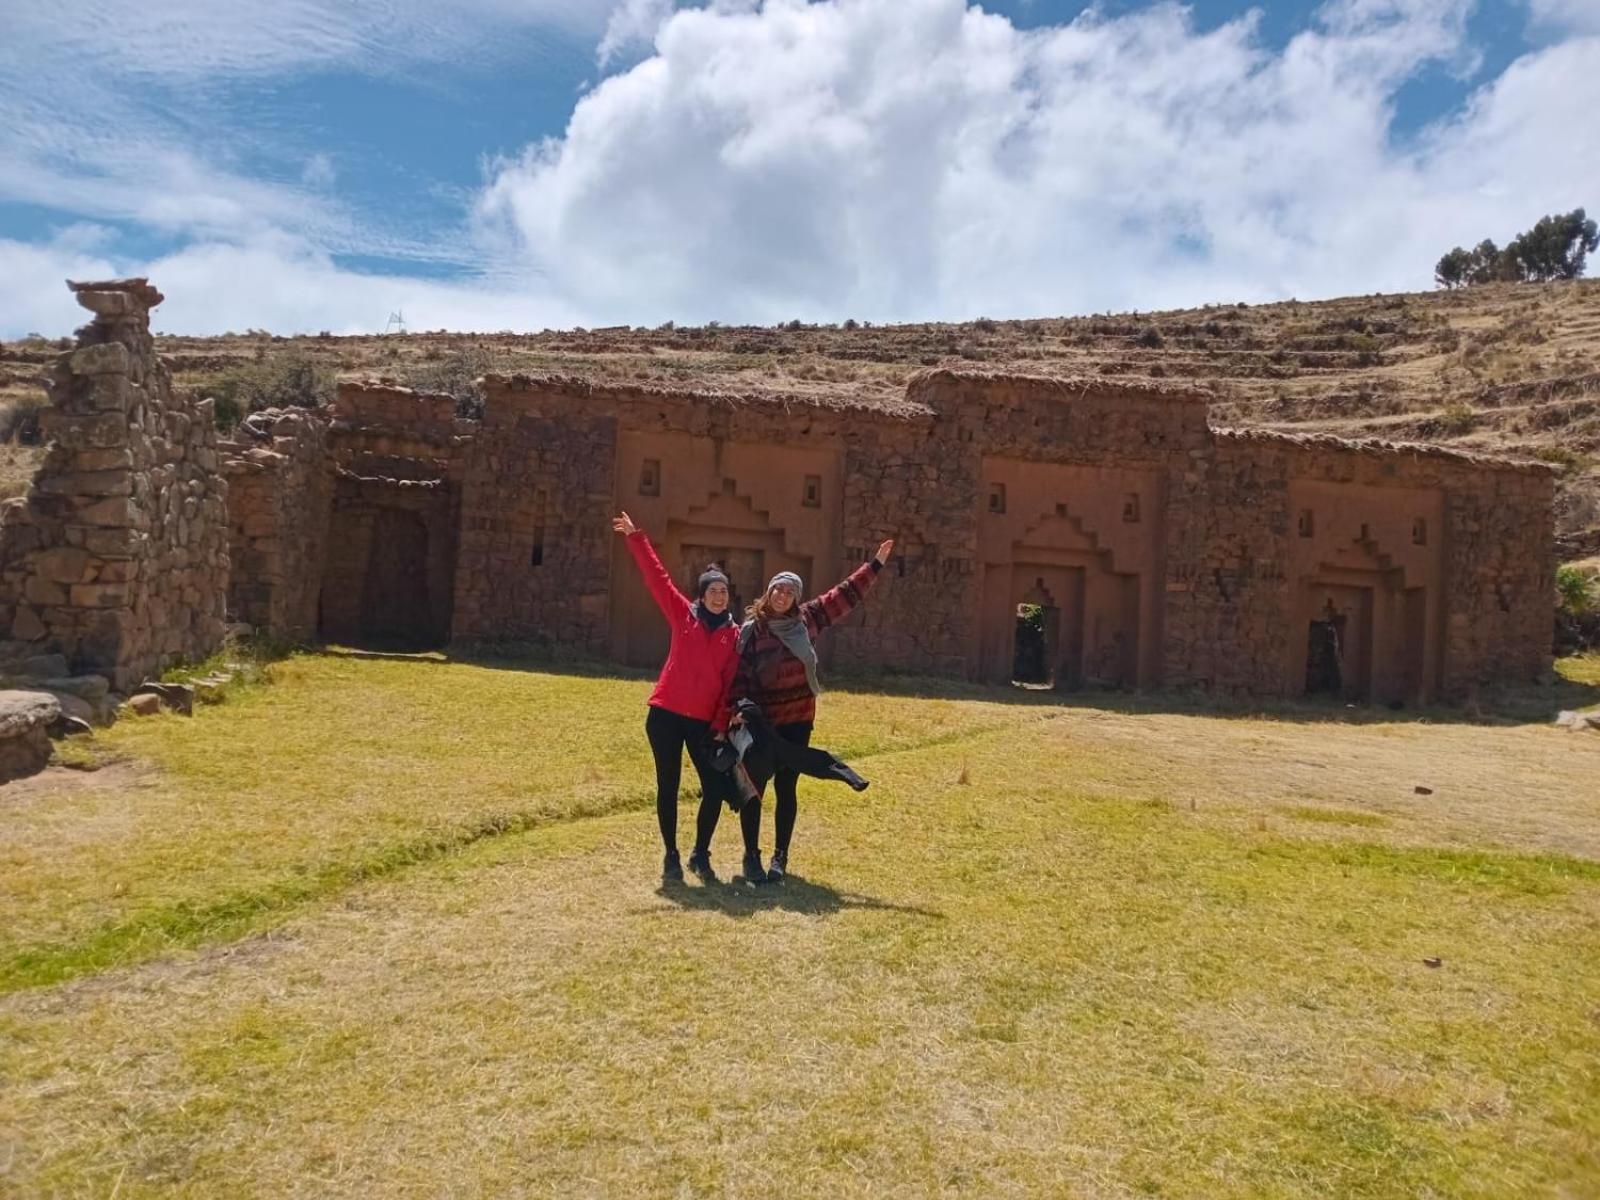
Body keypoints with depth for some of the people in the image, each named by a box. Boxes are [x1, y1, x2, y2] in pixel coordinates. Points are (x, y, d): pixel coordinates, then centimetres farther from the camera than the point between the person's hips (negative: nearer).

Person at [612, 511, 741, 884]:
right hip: (666, 715, -1)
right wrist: (635, 536, -6)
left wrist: (722, 724, -4)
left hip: (704, 722, 2)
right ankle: (671, 857, 20)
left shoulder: (734, 634, 5)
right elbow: (656, 577, -2)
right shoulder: (683, 616, 2)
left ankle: (700, 854, 19)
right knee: (667, 787, 5)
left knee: (715, 789, -1)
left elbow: (730, 683, 2)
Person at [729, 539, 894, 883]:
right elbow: (738, 673, -6)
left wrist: (875, 565, 12)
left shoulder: (808, 619, 5)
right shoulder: (751, 629, -4)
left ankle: (780, 857, 18)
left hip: (798, 720, 3)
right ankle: (752, 856, 14)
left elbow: (846, 595, 11)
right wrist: (739, 707, -21)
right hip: (759, 721, -2)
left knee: (786, 787, 7)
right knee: (754, 786, 1)